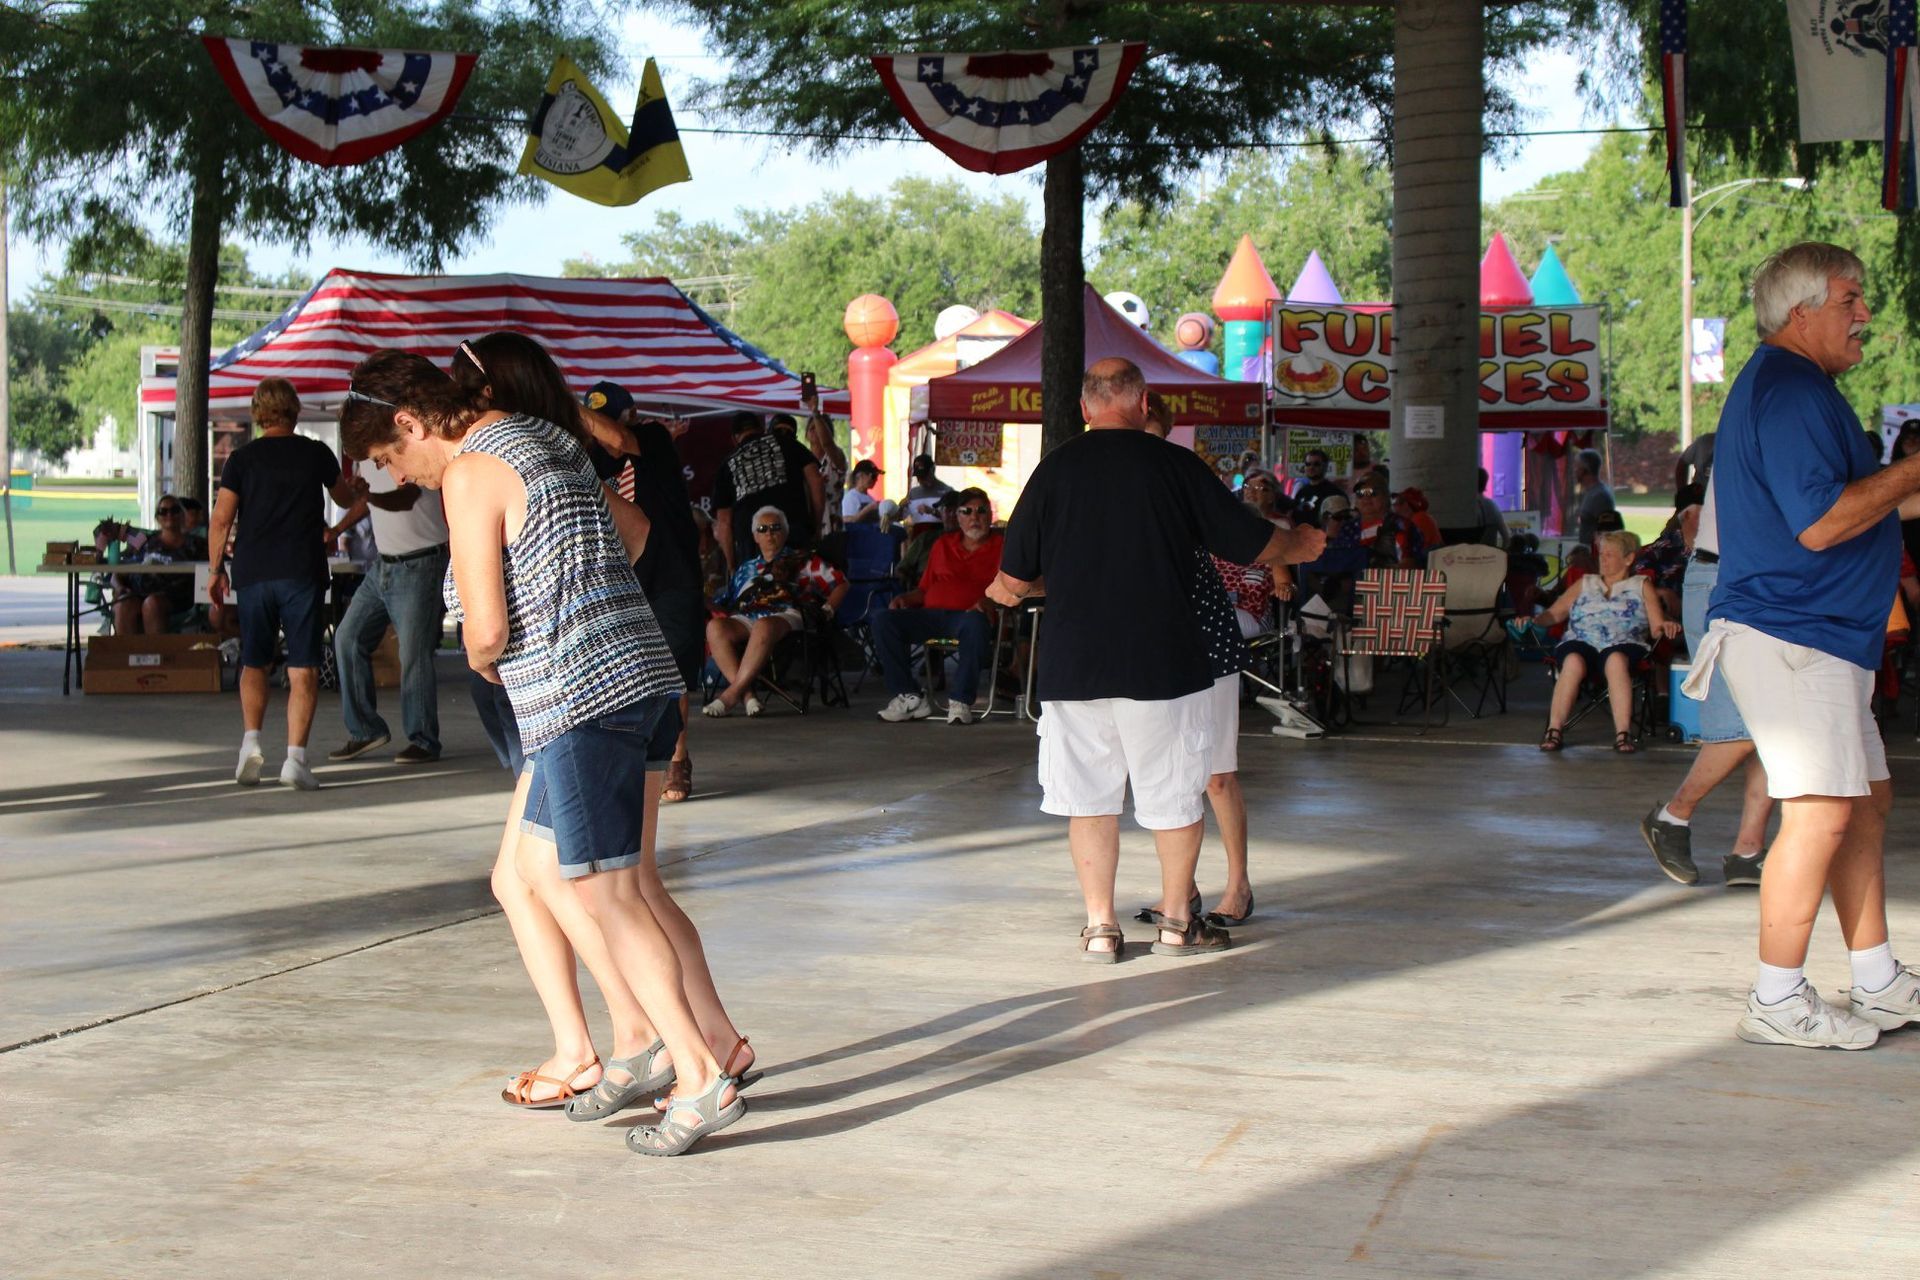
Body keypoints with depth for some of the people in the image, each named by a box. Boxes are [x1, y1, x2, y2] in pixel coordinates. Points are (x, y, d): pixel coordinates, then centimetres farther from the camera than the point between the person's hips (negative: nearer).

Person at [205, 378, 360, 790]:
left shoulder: (242, 458, 2)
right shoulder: (316, 454, 4)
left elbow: (221, 520, -2)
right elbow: (344, 497, 22)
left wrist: (216, 569, 9)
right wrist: (355, 488, 45)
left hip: (252, 574, 1)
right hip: (302, 572, -1)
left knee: (254, 663, 16)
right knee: (303, 669, 0)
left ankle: (251, 741, -1)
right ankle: (295, 756, -10)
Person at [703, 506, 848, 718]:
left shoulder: (801, 561, 26)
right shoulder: (745, 569, 36)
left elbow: (841, 583, 18)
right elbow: (728, 603, 28)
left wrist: (826, 611, 3)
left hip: (785, 614, -4)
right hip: (745, 617, 4)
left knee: (763, 627, -42)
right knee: (715, 627, -32)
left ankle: (731, 694, -42)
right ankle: (746, 694, -40)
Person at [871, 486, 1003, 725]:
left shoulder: (1001, 546, 13)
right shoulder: (943, 544, 26)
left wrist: (989, 602, -20)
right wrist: (905, 598, 5)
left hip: (967, 614, -4)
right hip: (930, 614, 4)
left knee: (976, 623, -42)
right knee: (882, 618, -20)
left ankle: (960, 700, -30)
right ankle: (910, 697, -20)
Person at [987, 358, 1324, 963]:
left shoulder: (1056, 467, 0)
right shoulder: (1175, 465, -3)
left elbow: (1015, 578, 1)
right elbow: (1251, 543, 5)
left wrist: (1013, 589, 25)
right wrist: (1301, 545, 26)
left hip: (1073, 663, 1)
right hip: (1164, 661, -1)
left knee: (1090, 797, 10)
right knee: (1174, 793, 13)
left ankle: (1100, 926, 13)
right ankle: (1177, 921, 23)